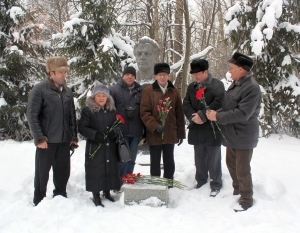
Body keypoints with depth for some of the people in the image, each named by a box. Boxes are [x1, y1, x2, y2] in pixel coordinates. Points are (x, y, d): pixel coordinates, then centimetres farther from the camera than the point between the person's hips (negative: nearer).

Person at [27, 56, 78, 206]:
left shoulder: (67, 91, 11)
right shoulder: (39, 90, -7)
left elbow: (72, 115, 15)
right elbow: (32, 116, -11)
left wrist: (74, 136, 9)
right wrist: (39, 138, -15)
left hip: (64, 140, 5)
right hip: (46, 140, -5)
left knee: (63, 171, 13)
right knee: (42, 172, 6)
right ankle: (39, 202, 19)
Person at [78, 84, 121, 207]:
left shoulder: (112, 110, 10)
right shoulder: (88, 110, -5)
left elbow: (119, 125, 14)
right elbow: (82, 127, -8)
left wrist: (114, 131, -9)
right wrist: (95, 135, -21)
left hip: (110, 147, 5)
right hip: (94, 147, -4)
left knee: (110, 168, 9)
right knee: (96, 170, -2)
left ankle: (107, 192, 28)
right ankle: (96, 196, 11)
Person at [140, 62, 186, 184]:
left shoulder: (174, 91, 6)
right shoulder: (148, 90, -3)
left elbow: (179, 114, 7)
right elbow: (144, 112, -9)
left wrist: (181, 133, 5)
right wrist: (155, 126, -20)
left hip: (170, 134, 3)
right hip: (154, 134, -2)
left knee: (169, 162, 13)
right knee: (155, 162, 9)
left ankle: (168, 185, 27)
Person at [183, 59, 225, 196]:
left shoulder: (217, 85, -9)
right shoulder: (191, 87, 11)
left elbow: (218, 103, -20)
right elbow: (186, 104, 4)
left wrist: (202, 115, -22)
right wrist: (193, 116, -14)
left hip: (212, 130, -6)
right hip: (197, 130, 6)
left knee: (213, 160, 5)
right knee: (199, 159, 17)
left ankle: (216, 184, 19)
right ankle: (201, 181, 31)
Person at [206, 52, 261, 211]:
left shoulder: (252, 88, -21)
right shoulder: (235, 84, 9)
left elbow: (242, 114, -27)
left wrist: (218, 117, -22)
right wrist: (215, 114, -1)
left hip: (243, 137, -9)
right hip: (231, 134, 10)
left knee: (242, 170, 1)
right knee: (231, 164, 21)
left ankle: (246, 199, 18)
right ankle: (237, 191, 39)